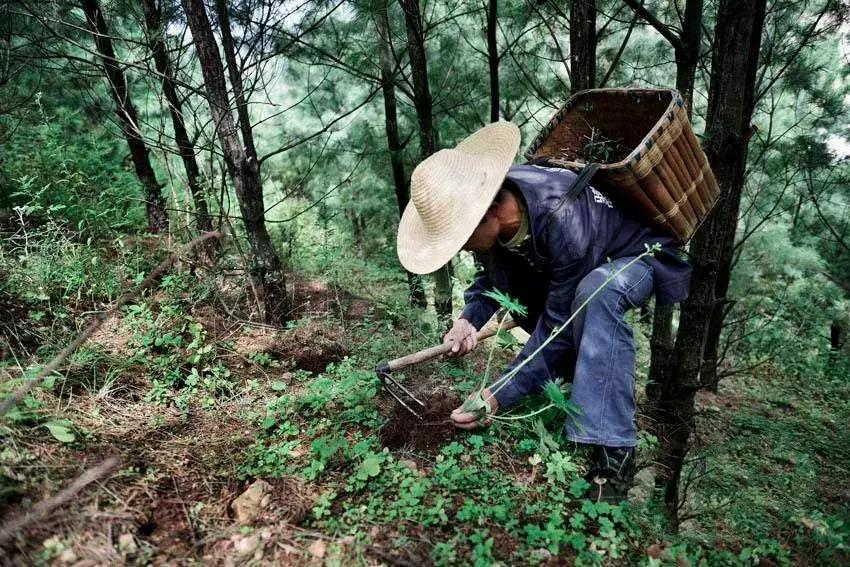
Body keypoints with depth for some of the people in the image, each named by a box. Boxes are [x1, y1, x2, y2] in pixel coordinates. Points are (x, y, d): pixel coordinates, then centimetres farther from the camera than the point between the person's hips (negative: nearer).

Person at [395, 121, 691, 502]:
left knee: (595, 294, -38)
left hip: (637, 256, -7)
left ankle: (612, 453, -32)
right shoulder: (491, 207, -20)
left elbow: (560, 327, -33)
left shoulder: (563, 222, -41)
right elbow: (492, 278, -4)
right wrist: (470, 319, -24)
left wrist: (500, 398, -31)